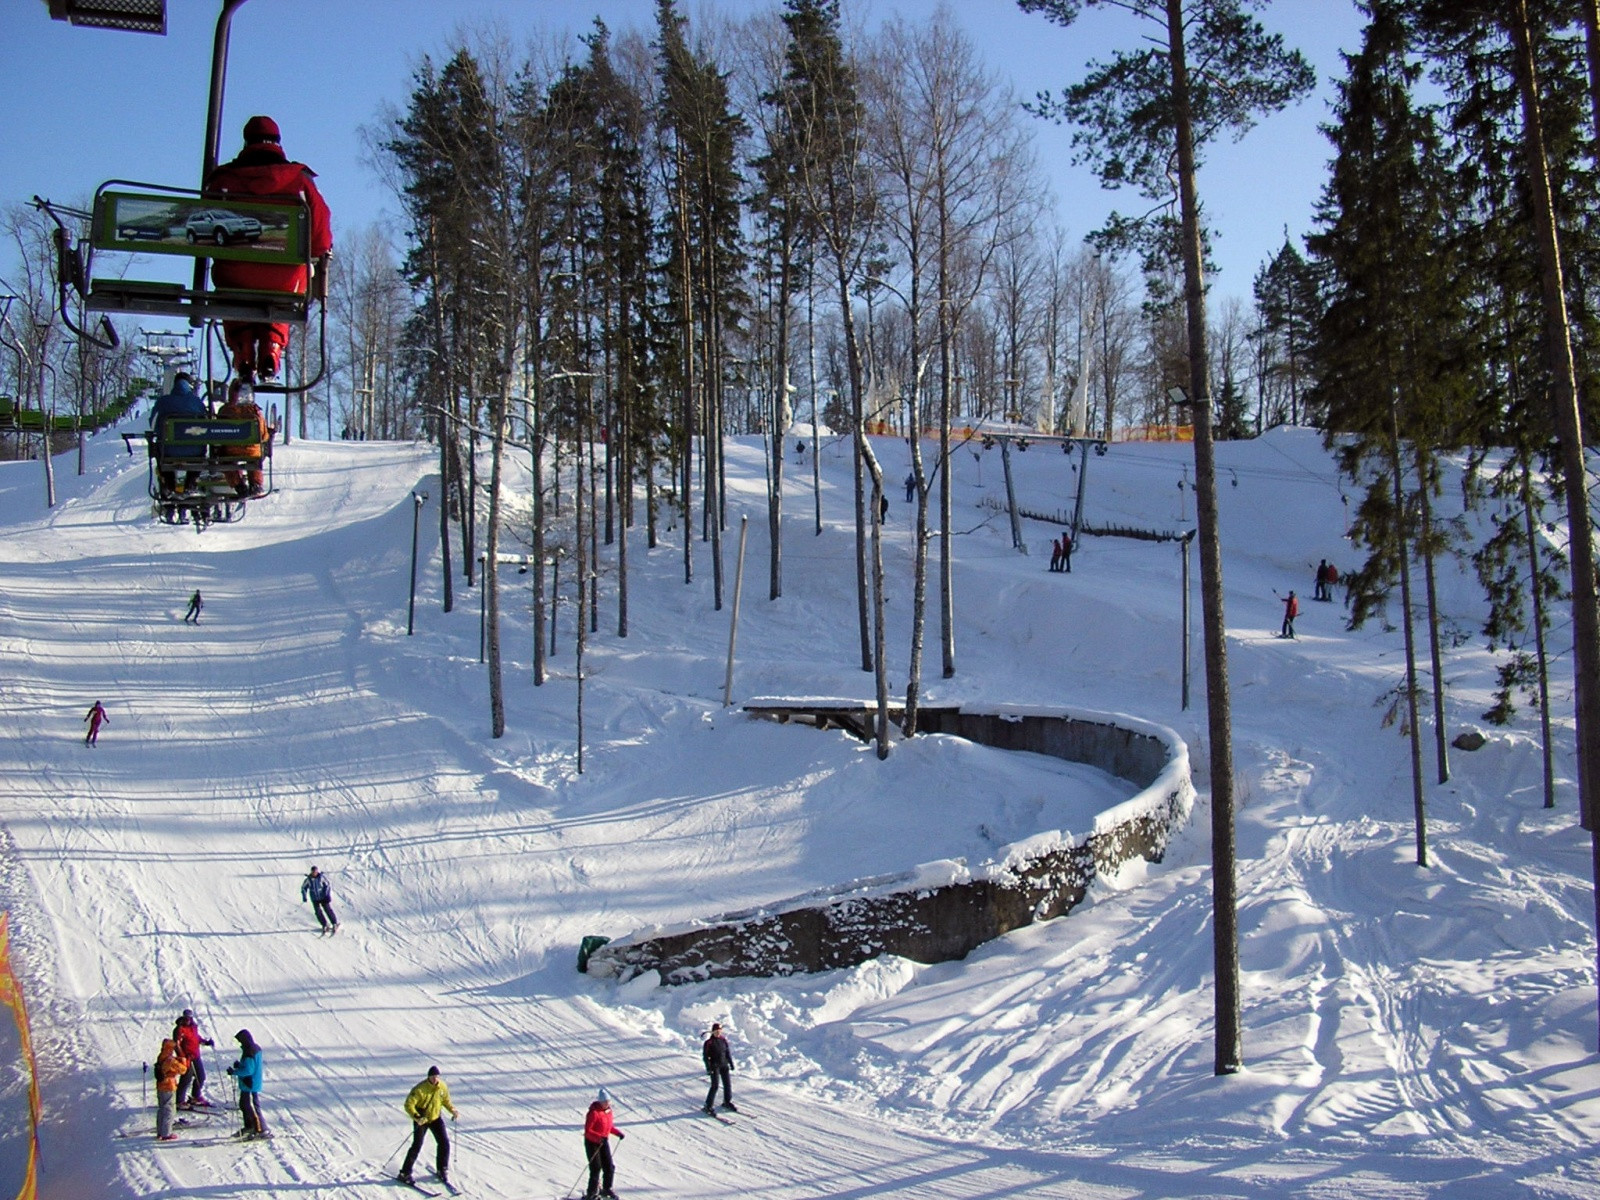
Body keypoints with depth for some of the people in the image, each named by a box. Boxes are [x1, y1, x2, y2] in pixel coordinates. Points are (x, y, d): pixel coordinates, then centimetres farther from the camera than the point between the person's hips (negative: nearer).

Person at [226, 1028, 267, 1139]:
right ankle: (249, 1127, 34)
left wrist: (234, 1072, -17)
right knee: (243, 1105, 22)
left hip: (250, 1085, -11)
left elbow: (248, 1070, -26)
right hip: (249, 1085, 11)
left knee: (252, 1107, -6)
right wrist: (239, 1065, 8)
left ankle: (261, 1130, -2)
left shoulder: (249, 1053, -24)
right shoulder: (256, 1048, 8)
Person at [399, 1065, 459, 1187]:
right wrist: (417, 1117, -37)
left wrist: (453, 1110, -3)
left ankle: (442, 1170, 13)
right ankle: (405, 1173, 2)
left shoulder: (442, 1087, -5)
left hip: (436, 1117, 5)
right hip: (421, 1119, -5)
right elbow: (409, 1105, -24)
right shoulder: (420, 1089, -22)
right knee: (417, 1146, -9)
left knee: (444, 1142, -3)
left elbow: (446, 1100, 13)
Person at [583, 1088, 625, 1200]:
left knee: (609, 1167, 5)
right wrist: (598, 1137, -36)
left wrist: (618, 1132, 1)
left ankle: (606, 1189, 23)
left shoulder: (608, 1110, 1)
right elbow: (587, 1131, -24)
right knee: (596, 1168, -4)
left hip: (604, 1142, 7)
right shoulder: (594, 1113, -23)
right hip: (592, 1143, -7)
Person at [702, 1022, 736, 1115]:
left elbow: (728, 1052, 15)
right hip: (715, 1066, -5)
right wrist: (708, 1068, -14)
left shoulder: (723, 1040, 6)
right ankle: (709, 1105, 0)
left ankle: (727, 1102, 26)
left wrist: (731, 1063, 12)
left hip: (724, 1065, 5)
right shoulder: (709, 1042, -9)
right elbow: (705, 1056, -8)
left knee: (728, 1084, 8)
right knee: (715, 1086, -9)